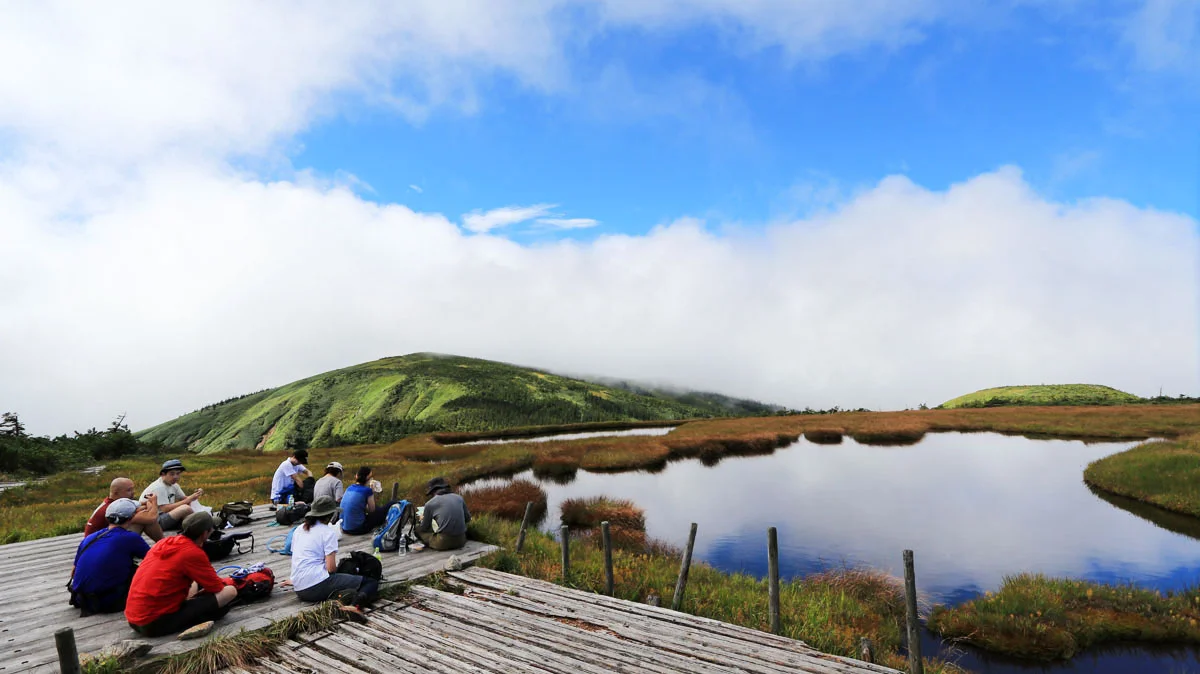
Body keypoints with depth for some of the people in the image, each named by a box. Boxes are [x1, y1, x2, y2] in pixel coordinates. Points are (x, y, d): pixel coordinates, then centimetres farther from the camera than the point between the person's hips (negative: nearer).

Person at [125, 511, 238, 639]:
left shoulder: (164, 542, 7)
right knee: (230, 591, -9)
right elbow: (216, 587, -6)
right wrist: (228, 581, 15)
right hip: (155, 623, -8)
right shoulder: (193, 553, -15)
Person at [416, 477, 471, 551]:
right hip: (461, 541, 5)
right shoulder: (459, 497, 9)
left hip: (443, 543, -5)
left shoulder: (430, 504, 0)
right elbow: (467, 518, 20)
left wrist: (422, 520, 34)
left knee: (418, 528, 17)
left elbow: (424, 528, 12)